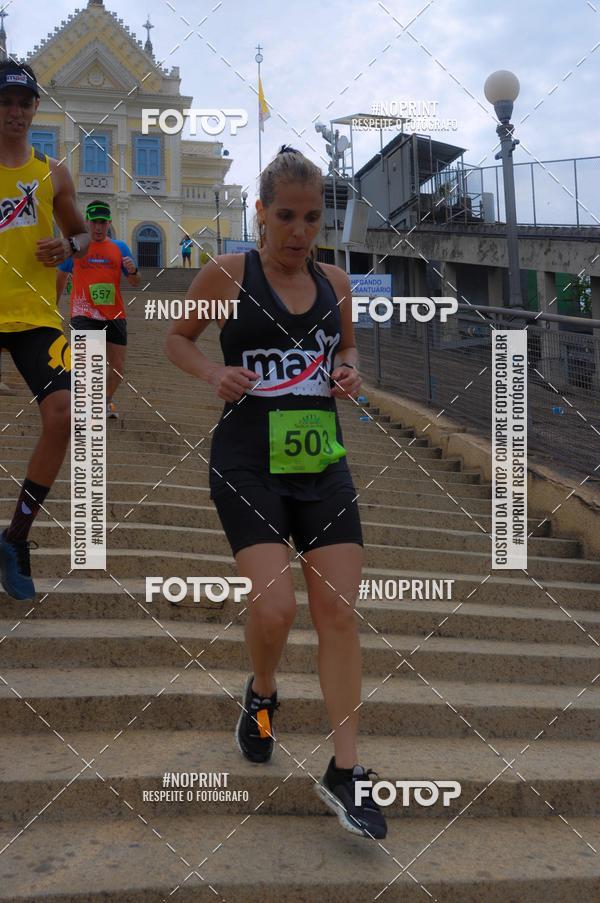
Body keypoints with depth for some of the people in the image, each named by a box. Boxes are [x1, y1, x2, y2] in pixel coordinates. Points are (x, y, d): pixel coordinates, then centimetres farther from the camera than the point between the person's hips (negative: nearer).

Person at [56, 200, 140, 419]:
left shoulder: (120, 248, 7)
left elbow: (135, 283, 8)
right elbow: (61, 276, 16)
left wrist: (133, 271, -15)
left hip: (114, 315, 3)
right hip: (84, 314, -3)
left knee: (118, 367, 8)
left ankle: (107, 400, 34)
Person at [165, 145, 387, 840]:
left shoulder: (335, 282, 6)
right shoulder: (227, 274, -4)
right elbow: (177, 337, 8)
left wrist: (348, 373, 1)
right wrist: (215, 374, -12)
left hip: (323, 463, 4)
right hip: (248, 463, -4)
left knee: (338, 611, -1)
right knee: (274, 607, -16)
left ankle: (344, 771, 9)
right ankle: (261, 694, 21)